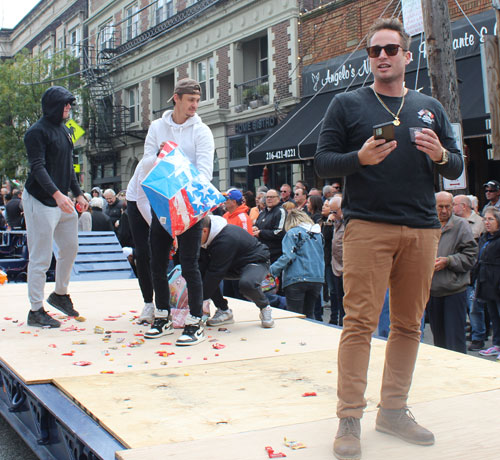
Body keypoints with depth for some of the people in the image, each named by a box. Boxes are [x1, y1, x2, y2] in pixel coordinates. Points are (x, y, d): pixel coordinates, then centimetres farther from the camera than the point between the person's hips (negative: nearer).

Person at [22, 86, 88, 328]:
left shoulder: (64, 131, 15)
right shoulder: (37, 132, -12)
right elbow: (38, 167, -21)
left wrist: (78, 194, 16)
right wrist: (56, 194, -33)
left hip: (62, 201, 9)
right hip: (40, 201, -9)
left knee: (70, 248, 17)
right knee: (41, 258, -4)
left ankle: (60, 294, 36)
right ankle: (36, 311, 6)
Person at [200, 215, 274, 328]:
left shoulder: (225, 240, -34)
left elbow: (215, 272, -33)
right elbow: (203, 266, -10)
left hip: (256, 261, -8)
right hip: (233, 265, 8)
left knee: (246, 284, -42)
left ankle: (265, 308, -9)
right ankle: (224, 311, -1)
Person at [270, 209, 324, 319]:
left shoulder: (292, 233, -5)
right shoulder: (318, 233, 12)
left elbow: (288, 256, -14)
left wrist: (272, 270, -7)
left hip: (297, 279, -6)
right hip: (317, 279, 6)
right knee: (309, 314, 15)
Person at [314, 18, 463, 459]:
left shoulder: (431, 108, 17)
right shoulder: (347, 104, 7)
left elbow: (457, 168, 16)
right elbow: (323, 162, 2)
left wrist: (440, 155, -6)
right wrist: (360, 158, -17)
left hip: (423, 229, 4)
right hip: (367, 225, -4)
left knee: (409, 324, 8)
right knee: (360, 321, -8)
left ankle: (394, 410, 20)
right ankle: (350, 419, -2)